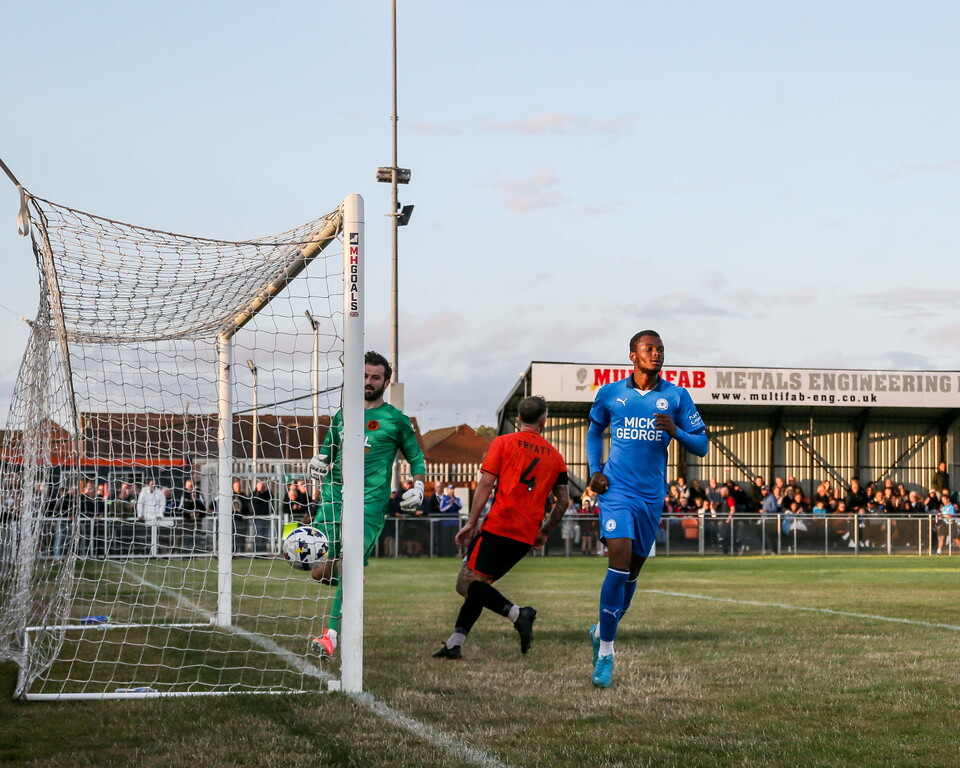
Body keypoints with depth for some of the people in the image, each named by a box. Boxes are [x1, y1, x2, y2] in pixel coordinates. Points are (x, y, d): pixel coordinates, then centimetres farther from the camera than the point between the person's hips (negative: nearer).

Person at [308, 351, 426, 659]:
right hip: (334, 496, 4)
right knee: (320, 571, -6)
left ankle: (331, 637, -14)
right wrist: (318, 463, 4)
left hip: (369, 503, -4)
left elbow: (416, 458, 16)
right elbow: (327, 451, 27)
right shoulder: (342, 415, 17)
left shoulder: (395, 419, 8)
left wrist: (418, 489, 1)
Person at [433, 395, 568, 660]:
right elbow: (563, 501, 14)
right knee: (479, 584, 13)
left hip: (498, 526, -5)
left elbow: (486, 482, -5)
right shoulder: (554, 456, 15)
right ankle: (455, 643, 6)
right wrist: (544, 533, 25)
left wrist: (472, 522, -5)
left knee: (467, 583, -8)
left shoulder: (503, 442, 4)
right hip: (526, 536, 5)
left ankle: (517, 613, -26)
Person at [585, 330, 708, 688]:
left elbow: (701, 446, 3)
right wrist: (594, 470, 7)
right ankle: (605, 652, -14)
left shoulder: (676, 396, 2)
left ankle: (602, 631, 35)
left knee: (632, 571, 11)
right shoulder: (610, 393, 3)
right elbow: (594, 430, 21)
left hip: (651, 495, 2)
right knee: (620, 561, -19)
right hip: (616, 488, -2)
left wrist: (675, 431, -17)